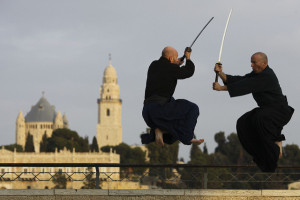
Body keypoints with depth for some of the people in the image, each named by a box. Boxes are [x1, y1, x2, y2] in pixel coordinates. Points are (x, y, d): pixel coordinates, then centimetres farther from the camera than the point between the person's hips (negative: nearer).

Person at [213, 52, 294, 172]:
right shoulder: (256, 74, 9)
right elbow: (239, 80, 0)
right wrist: (220, 73, -12)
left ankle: (277, 141, -14)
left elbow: (246, 86, -28)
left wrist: (221, 88, -27)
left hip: (280, 111, -10)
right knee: (242, 123, -4)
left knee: (260, 118, -37)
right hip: (266, 108, 10)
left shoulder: (267, 77, -23)